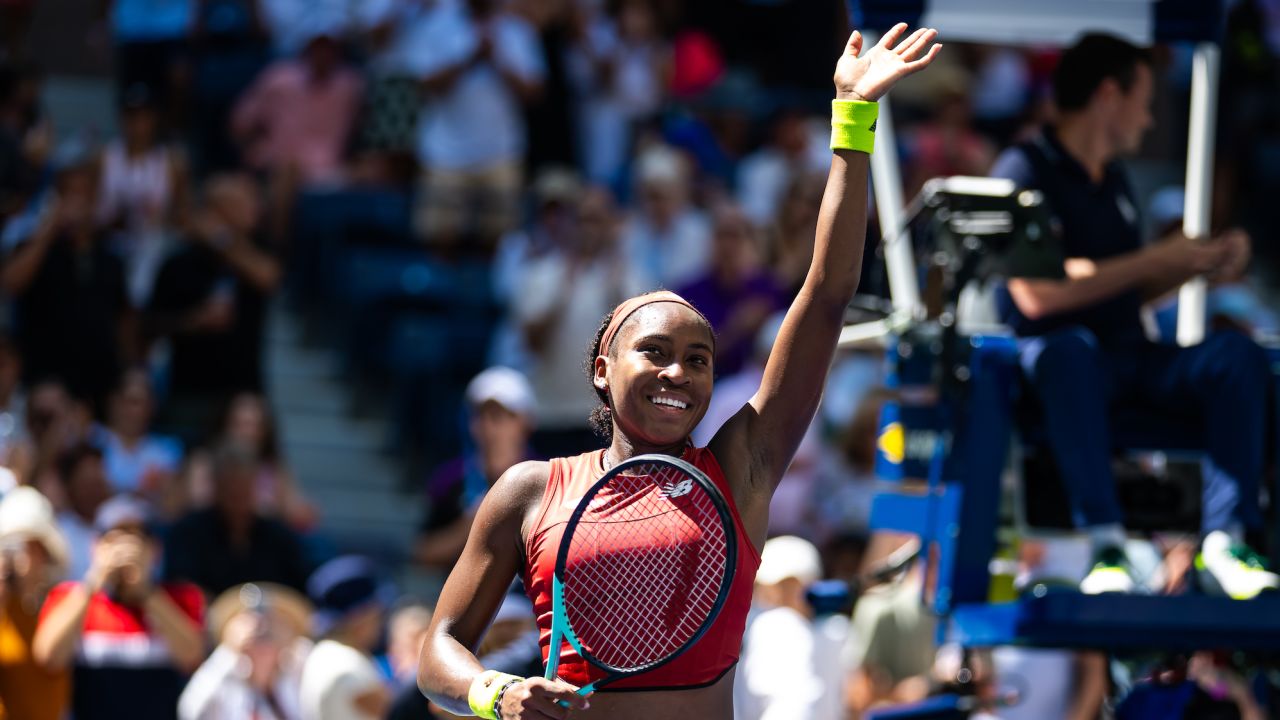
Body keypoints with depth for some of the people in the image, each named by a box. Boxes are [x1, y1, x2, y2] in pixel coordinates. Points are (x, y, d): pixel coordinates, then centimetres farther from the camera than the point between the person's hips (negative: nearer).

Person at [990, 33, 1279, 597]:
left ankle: (1224, 542, -32)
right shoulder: (1023, 171, -4)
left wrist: (1202, 264, 10)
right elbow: (1037, 295, -16)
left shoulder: (1114, 179, 22)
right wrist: (1156, 259, -12)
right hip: (1053, 359, -7)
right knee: (1069, 349, -41)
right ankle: (1106, 545, -45)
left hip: (1130, 359, 7)